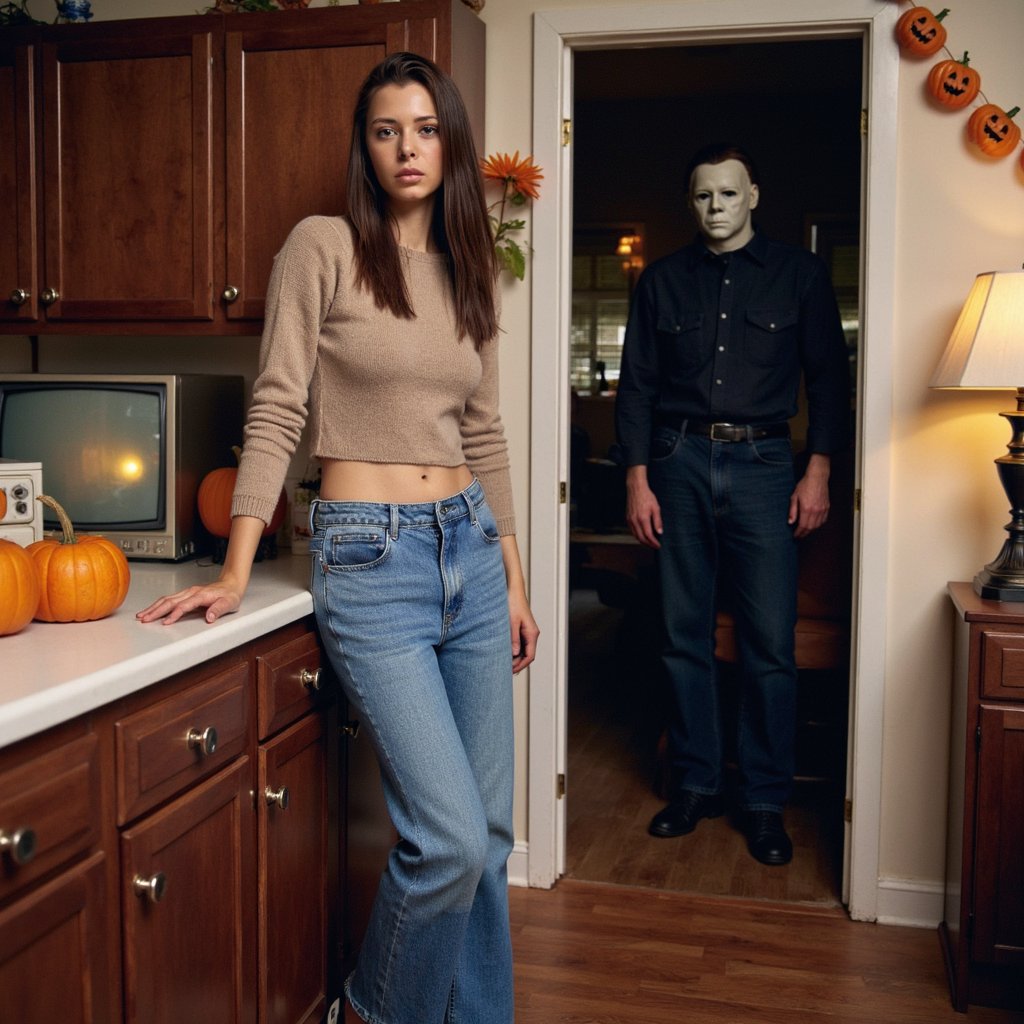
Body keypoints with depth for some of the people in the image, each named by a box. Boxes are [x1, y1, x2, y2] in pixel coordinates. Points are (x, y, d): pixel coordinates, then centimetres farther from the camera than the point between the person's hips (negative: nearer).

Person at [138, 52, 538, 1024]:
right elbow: (275, 411, -7)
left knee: (488, 828, 11)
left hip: (472, 549, 6)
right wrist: (234, 572, -12)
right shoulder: (323, 248, -3)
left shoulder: (469, 270, 13)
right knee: (448, 837, -10)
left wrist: (514, 580, 15)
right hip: (371, 559, -6)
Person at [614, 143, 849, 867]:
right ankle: (696, 785, 19)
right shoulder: (662, 281, 11)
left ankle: (766, 801, 10)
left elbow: (829, 376, 7)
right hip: (679, 463, 2)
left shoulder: (799, 273, 8)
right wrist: (638, 479, 0)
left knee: (770, 644, -3)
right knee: (685, 637, 5)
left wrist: (819, 470, -2)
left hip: (762, 463, -1)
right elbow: (637, 384, 9)